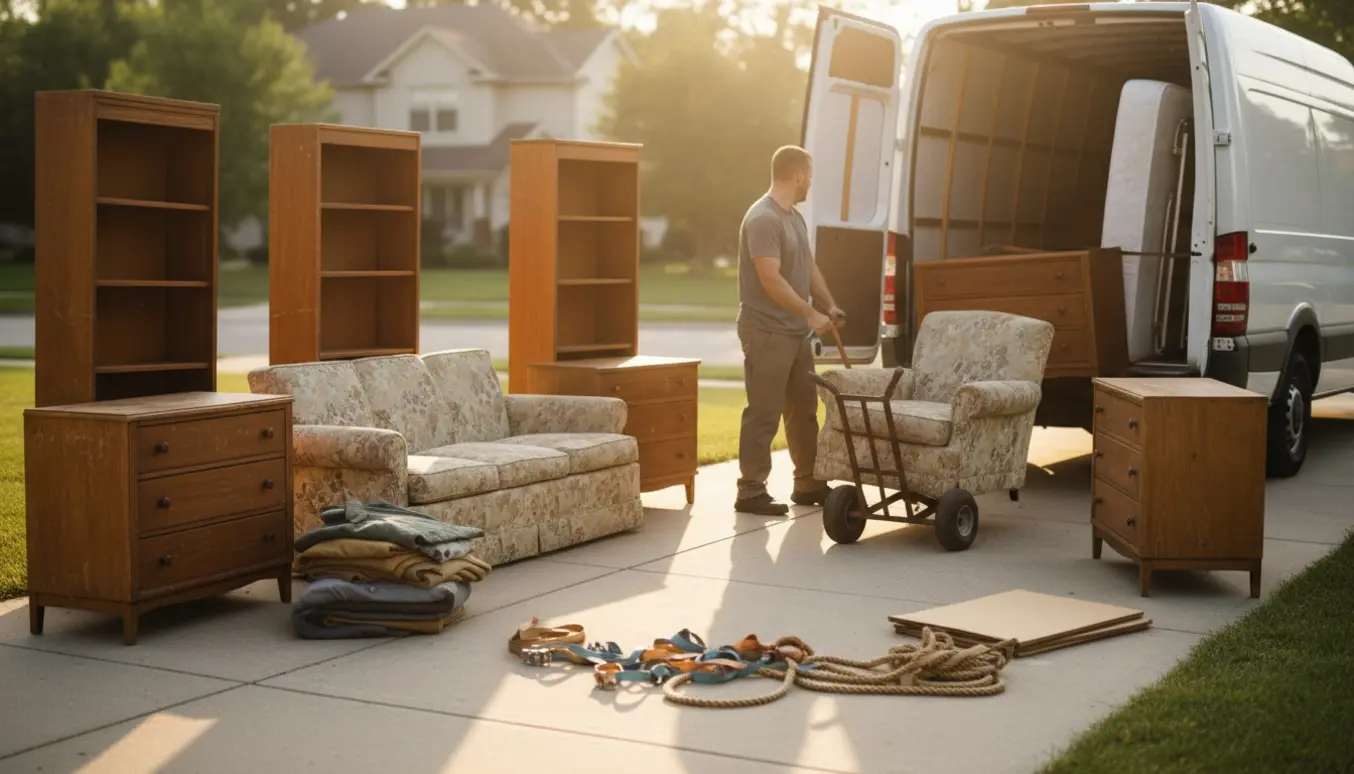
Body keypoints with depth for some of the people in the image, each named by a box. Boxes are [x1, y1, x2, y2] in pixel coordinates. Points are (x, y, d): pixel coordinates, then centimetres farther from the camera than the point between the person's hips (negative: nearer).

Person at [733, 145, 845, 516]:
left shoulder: (795, 217, 14)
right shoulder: (762, 218, -18)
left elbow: (809, 266, 21)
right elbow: (770, 279, -23)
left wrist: (829, 305, 8)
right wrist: (811, 314, -19)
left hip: (795, 331, 10)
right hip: (767, 332, -10)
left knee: (804, 408, 14)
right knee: (764, 412, -6)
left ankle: (808, 484, 24)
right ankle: (751, 492, 0)